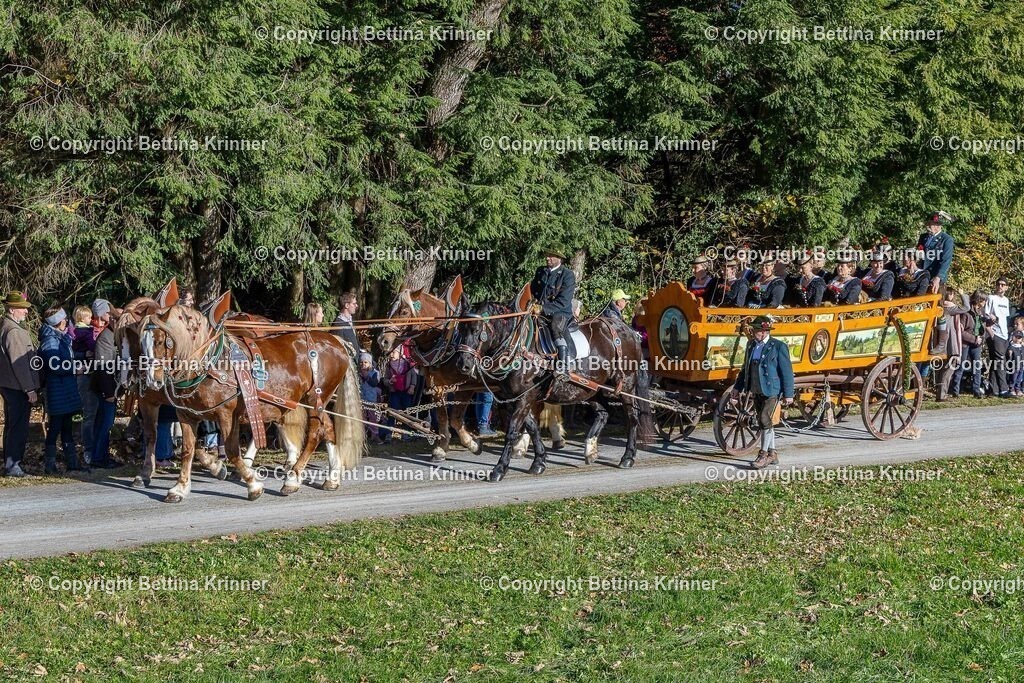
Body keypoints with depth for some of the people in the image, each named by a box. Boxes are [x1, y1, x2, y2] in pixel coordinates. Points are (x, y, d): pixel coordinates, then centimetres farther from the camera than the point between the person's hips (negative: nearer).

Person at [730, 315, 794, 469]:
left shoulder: (779, 347, -9)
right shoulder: (751, 345, 10)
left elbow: (787, 372, -9)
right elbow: (746, 368, 20)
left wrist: (788, 394, -11)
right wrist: (737, 387, 19)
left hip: (771, 391, -7)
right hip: (756, 391, 7)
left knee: (765, 420, -14)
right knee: (764, 422, 11)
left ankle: (764, 454, -7)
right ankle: (772, 454, 21)